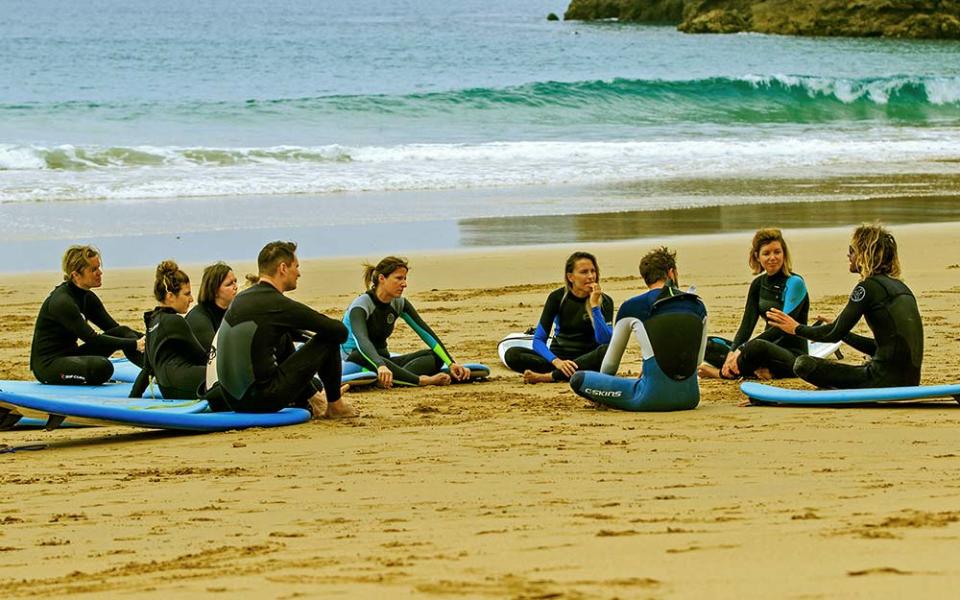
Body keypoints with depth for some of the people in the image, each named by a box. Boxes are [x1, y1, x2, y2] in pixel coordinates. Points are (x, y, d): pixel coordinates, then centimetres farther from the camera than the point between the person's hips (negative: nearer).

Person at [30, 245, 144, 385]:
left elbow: (114, 328, 8)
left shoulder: (87, 297, 7)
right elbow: (91, 338, -25)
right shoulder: (61, 302, -21)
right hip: (48, 364, -9)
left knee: (122, 332, -5)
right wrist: (134, 344, -29)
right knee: (102, 367, -37)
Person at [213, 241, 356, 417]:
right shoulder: (279, 305, -13)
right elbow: (340, 332, -7)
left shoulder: (241, 298, 11)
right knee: (328, 339, 2)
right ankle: (334, 405, 21)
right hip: (263, 401, -8)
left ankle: (311, 398, 37)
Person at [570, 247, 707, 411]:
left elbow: (610, 362, 11)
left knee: (579, 379, 1)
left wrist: (601, 393, 30)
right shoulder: (698, 306, 10)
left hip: (654, 398, -4)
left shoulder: (632, 307, 2)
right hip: (690, 398, 5)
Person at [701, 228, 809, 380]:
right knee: (709, 345, -4)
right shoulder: (758, 284, 11)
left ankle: (722, 372, -15)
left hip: (794, 355, -8)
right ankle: (755, 370, -22)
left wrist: (742, 350, -26)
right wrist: (733, 352, -18)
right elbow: (747, 323, 3)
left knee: (756, 346, -39)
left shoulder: (795, 283, -10)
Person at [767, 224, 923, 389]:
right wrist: (841, 332, 28)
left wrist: (797, 329, 9)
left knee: (803, 364, -6)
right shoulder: (898, 286, 17)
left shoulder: (869, 286, -8)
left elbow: (835, 333, -7)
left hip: (886, 380, -9)